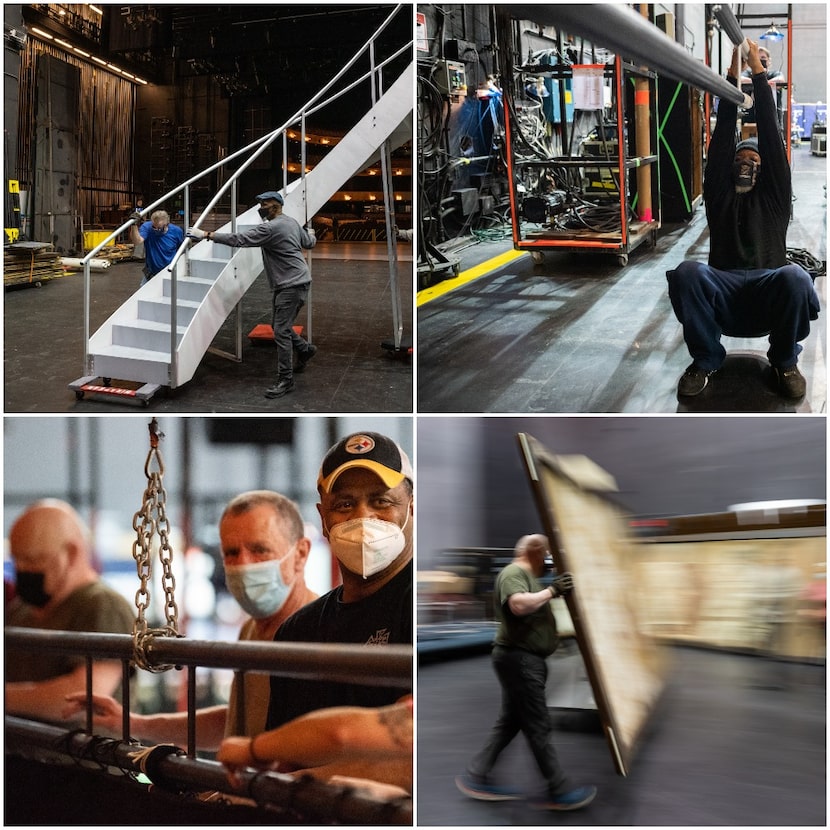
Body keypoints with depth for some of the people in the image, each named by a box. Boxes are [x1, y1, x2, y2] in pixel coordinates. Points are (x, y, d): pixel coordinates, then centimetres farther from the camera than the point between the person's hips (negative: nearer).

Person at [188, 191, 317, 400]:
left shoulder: (271, 228, -19)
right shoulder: (292, 222, 11)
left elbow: (238, 240, -22)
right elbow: (309, 242, 26)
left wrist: (206, 234, -20)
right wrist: (311, 234, 52)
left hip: (293, 285, -10)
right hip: (284, 283, 10)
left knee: (281, 331, -9)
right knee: (279, 326, 20)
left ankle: (285, 380, -6)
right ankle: (305, 349, 39)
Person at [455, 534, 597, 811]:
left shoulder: (528, 576, 20)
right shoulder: (513, 572, -13)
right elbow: (519, 605, -32)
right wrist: (552, 591, -23)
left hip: (526, 659, 11)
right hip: (517, 657, -11)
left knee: (510, 722, 14)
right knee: (538, 726, -6)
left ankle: (477, 777, 18)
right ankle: (559, 791, -1)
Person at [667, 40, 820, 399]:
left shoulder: (773, 195, 22)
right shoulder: (720, 194, 24)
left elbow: (770, 134, 16)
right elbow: (723, 137, 18)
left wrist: (758, 70, 16)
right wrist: (733, 73, 15)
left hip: (769, 294, 0)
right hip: (724, 293, 0)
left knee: (795, 277, -37)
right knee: (687, 272, -34)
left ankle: (785, 360, -6)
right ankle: (706, 359, -11)